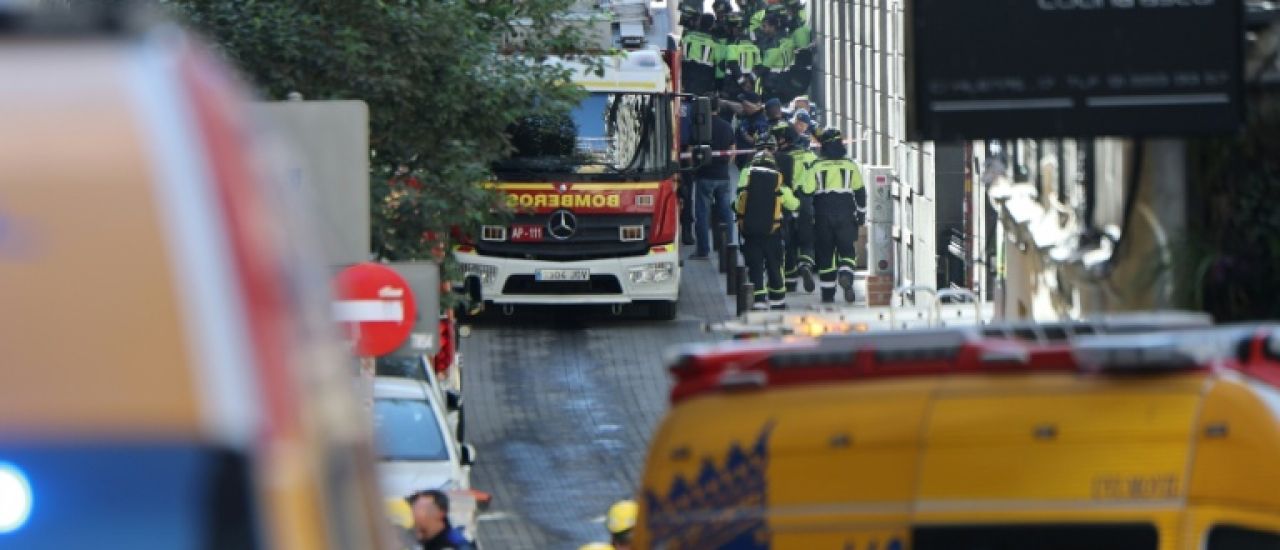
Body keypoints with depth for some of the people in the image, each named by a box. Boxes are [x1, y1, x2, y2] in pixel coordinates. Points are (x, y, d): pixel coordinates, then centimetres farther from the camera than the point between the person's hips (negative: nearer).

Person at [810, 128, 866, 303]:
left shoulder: (816, 167, 0)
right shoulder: (850, 166, 2)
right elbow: (860, 193, 5)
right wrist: (861, 216, 15)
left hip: (822, 216, 0)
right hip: (845, 216, 0)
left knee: (825, 254, 7)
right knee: (847, 250, 8)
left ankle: (828, 294, 9)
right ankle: (846, 275, -23)